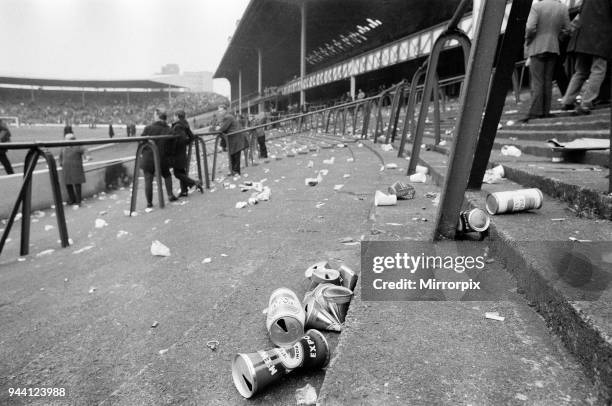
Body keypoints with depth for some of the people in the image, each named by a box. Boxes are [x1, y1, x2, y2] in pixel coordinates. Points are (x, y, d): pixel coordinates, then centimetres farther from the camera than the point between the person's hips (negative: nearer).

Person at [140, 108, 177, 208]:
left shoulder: (148, 128, -8)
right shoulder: (169, 131, -3)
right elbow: (171, 149, 0)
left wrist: (143, 152, 15)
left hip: (148, 159, -2)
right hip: (163, 159, 2)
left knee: (148, 181, 4)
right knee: (167, 176, 25)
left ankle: (149, 202, 7)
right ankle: (170, 195, 19)